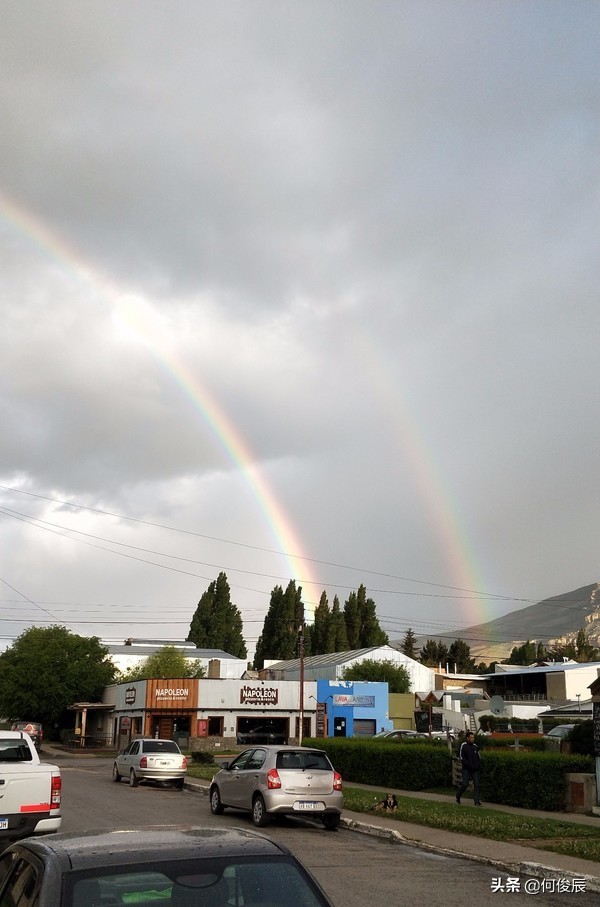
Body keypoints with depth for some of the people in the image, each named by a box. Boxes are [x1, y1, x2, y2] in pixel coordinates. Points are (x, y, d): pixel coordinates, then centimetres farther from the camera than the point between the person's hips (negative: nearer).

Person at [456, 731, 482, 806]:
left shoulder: (475, 746, 8)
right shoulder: (463, 745, -5)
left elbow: (479, 757, 16)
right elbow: (461, 757, -8)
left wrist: (479, 766, 3)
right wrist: (468, 765, -15)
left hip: (475, 769, 4)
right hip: (466, 769, -4)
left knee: (476, 785, -1)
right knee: (465, 784, -5)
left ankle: (477, 801, 3)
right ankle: (458, 796, 20)